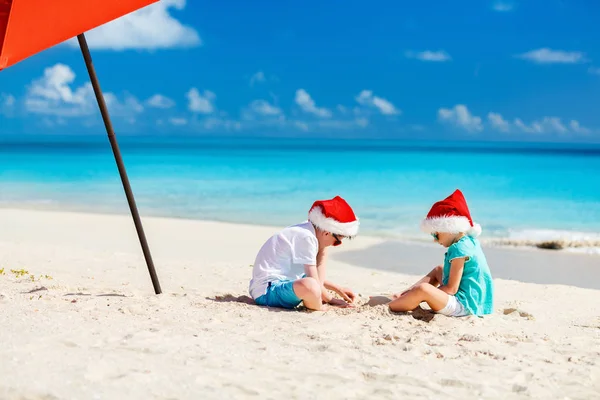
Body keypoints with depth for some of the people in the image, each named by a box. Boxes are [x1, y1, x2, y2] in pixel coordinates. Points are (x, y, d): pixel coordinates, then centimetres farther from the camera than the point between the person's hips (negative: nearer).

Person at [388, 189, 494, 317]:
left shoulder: (460, 249, -18)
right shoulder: (469, 241, 11)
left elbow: (451, 289, -19)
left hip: (464, 305, -12)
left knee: (423, 289, -32)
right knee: (438, 270, 28)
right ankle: (404, 295, 19)